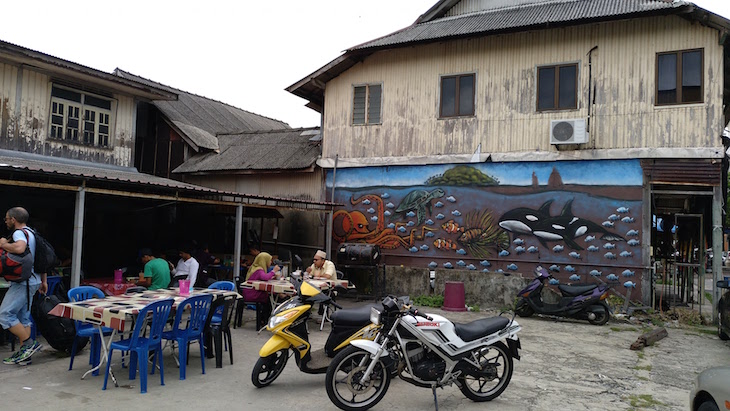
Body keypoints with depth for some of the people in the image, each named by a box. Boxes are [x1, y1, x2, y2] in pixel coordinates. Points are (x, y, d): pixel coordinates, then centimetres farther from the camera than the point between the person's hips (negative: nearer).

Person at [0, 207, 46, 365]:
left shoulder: (19, 233, -12)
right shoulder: (31, 233, 19)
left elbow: (19, 248, -37)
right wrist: (43, 281, 25)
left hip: (23, 282, -10)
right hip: (31, 280, 10)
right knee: (23, 318, 12)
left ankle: (29, 343, -6)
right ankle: (24, 354, 16)